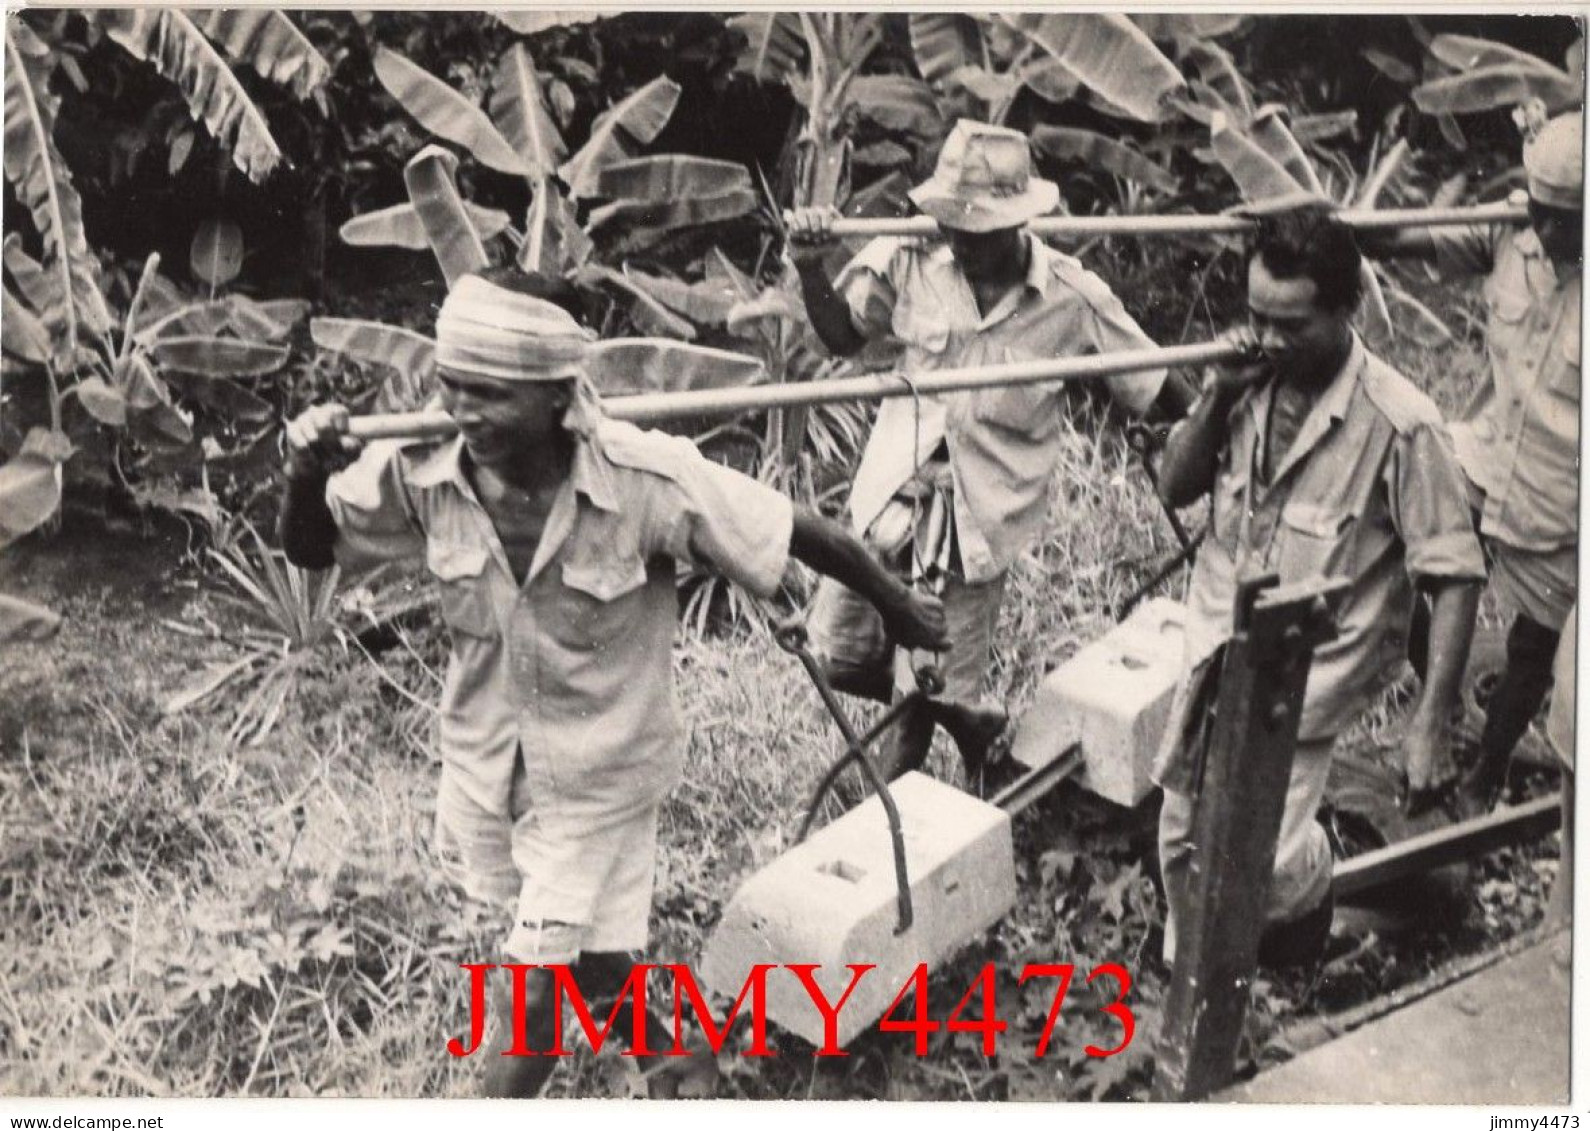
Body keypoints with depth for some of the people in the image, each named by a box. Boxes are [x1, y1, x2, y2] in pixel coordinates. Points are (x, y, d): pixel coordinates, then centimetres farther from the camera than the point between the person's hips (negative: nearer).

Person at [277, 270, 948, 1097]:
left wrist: (897, 608, -4)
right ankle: (649, 1037, 61)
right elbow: (311, 551, -6)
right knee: (580, 951, 28)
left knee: (534, 998, 3)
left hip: (597, 777, -4)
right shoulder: (422, 469, -20)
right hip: (485, 764, 4)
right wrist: (306, 477, -29)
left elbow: (800, 533, -19)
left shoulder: (647, 480, -31)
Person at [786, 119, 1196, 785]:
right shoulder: (912, 262, -9)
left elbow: (1158, 394, -4)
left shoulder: (1074, 301, -13)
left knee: (936, 690, 2)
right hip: (890, 495, 3)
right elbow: (842, 338, 4)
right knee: (836, 657, 13)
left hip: (981, 515, -3)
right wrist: (811, 271, -13)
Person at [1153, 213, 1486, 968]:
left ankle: (1307, 896, 27)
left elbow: (1454, 577, -17)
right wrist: (1219, 395, -16)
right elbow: (1174, 488, 2)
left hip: (1305, 675, -5)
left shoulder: (1399, 424, -22)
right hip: (1218, 645, 5)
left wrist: (1431, 720, -24)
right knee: (1184, 834, 13)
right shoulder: (1250, 379, -6)